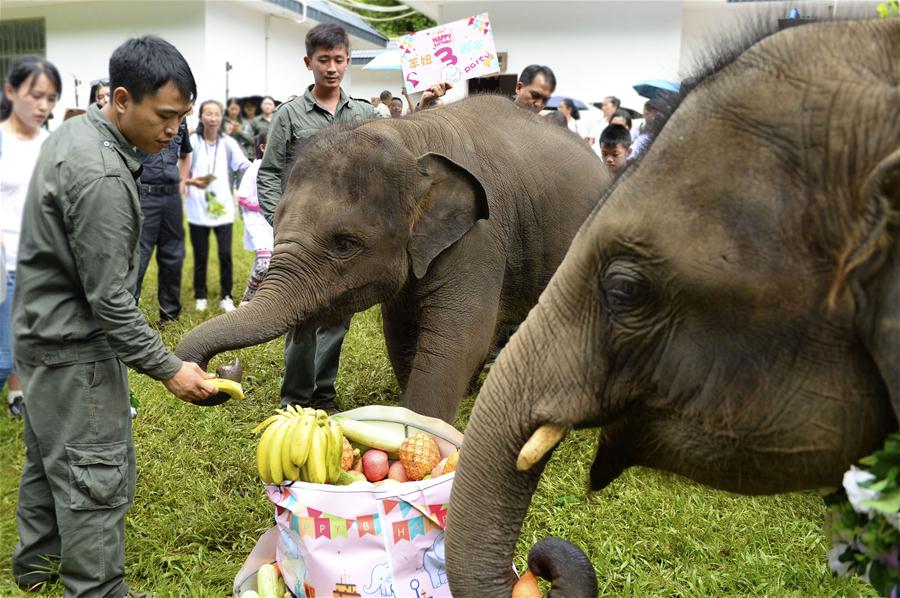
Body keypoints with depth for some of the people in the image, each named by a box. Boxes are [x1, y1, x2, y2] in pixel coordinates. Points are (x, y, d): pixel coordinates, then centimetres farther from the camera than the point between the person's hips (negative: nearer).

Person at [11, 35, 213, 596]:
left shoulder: (74, 131, 5)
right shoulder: (101, 177, -27)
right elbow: (109, 299, -25)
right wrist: (168, 368, -19)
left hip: (44, 334, 11)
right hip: (75, 348, -11)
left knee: (48, 455, 24)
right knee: (97, 480, -1)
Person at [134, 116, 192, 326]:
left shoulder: (180, 119, 11)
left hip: (172, 196, 5)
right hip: (144, 195, -5)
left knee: (173, 256, 12)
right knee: (138, 256, -5)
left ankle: (170, 313, 24)